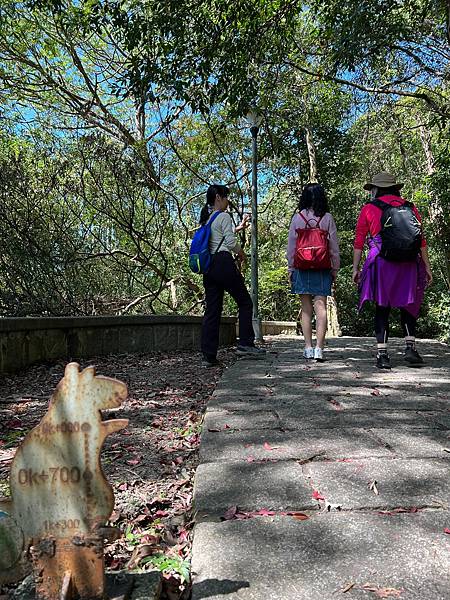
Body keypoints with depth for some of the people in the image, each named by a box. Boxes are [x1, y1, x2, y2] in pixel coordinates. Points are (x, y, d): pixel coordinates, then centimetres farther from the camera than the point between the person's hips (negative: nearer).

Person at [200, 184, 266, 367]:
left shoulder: (205, 219, 20)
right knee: (245, 302, 6)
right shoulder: (224, 216, -4)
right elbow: (231, 242, -12)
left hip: (208, 267, 8)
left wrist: (238, 228, 34)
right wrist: (241, 253, 7)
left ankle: (208, 356, 4)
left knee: (212, 310, 5)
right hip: (224, 263, -8)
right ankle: (245, 343, 5)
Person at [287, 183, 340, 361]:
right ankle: (319, 348, -8)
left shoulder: (297, 218, 0)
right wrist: (335, 269, 11)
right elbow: (334, 246, 3)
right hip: (322, 268, 0)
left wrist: (290, 269, 10)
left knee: (306, 308, 7)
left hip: (302, 267, 0)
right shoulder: (327, 218, 1)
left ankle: (308, 348, 9)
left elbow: (291, 246, 2)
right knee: (320, 306, -1)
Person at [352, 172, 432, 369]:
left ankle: (382, 354, 3)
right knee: (408, 306, 15)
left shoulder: (368, 208, 7)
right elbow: (421, 240, 8)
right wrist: (427, 267, 11)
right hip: (408, 264, 2)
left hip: (381, 263, -1)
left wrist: (355, 268, 3)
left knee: (382, 308, 4)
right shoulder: (410, 207, 12)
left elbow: (358, 241, 1)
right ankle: (410, 347, 4)